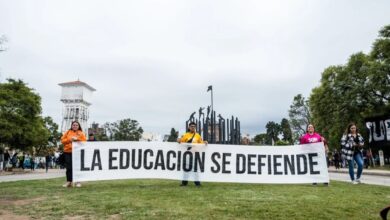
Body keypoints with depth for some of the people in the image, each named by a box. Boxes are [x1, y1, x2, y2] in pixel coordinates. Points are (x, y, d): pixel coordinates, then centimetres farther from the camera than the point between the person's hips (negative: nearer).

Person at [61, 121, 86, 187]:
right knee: (69, 167, 2)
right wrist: (69, 140, -8)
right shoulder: (67, 132, 13)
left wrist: (77, 139, -11)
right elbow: (62, 140, 8)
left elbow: (84, 141, 1)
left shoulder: (81, 133, 9)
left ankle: (78, 181, 4)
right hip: (68, 152, 2)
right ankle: (69, 181, 10)